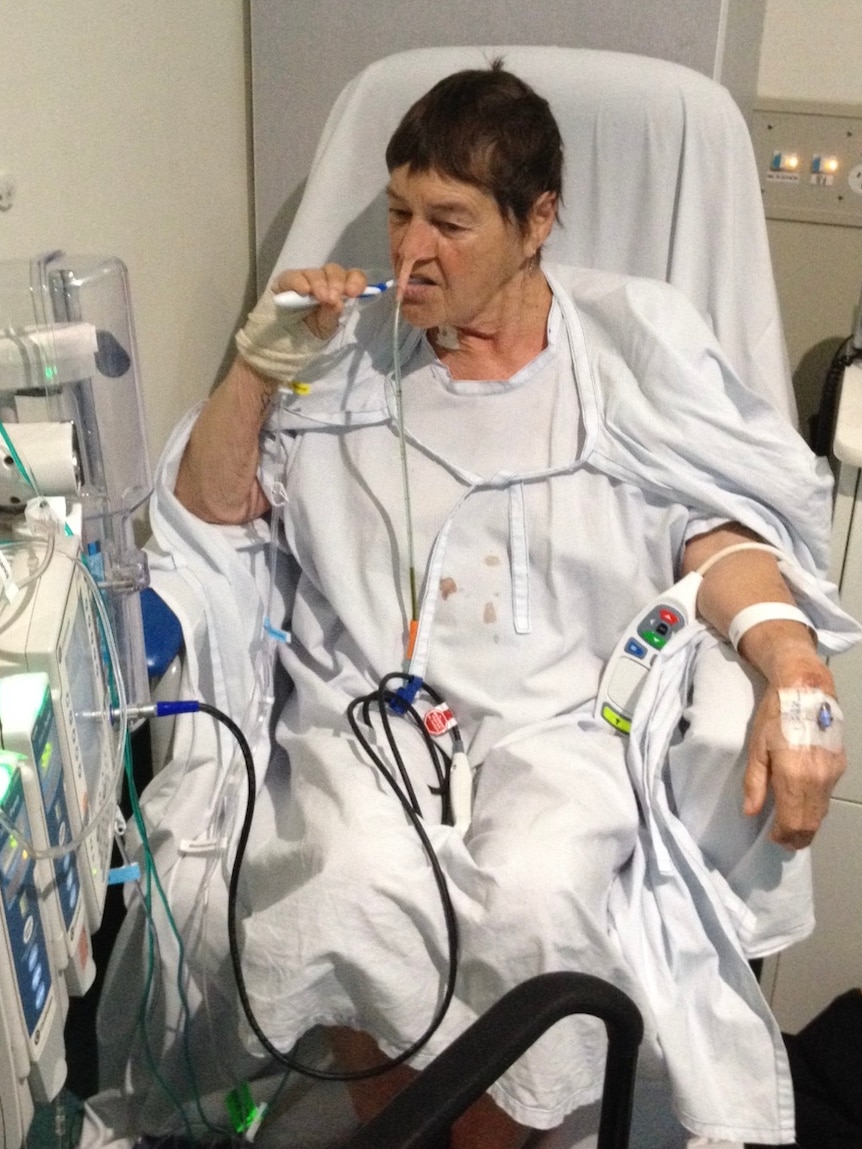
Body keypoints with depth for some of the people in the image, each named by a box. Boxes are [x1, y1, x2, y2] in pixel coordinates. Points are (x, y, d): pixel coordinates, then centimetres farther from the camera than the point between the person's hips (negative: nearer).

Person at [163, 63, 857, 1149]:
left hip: (559, 710, -1)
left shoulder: (631, 346, 8)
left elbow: (715, 529, 1)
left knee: (536, 896, -31)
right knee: (356, 885, -29)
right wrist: (261, 359, -1)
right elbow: (212, 500, 14)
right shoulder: (352, 345, 13)